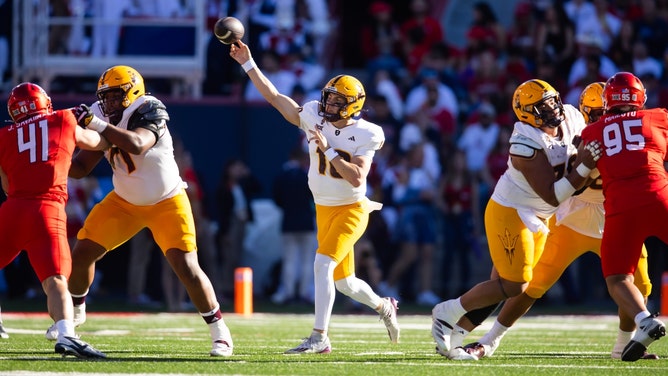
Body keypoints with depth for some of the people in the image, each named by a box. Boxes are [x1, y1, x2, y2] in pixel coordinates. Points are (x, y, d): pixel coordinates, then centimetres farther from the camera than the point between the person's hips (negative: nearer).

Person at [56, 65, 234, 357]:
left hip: (166, 203, -6)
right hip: (124, 202, 6)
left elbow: (137, 145, -47)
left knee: (187, 268, -14)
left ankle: (219, 331, 0)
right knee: (82, 252, 1)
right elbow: (81, 168, -5)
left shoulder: (149, 112, -26)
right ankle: (75, 311, 27)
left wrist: (97, 124, -46)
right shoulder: (102, 116, -8)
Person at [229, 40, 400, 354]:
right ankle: (384, 307, 42)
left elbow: (356, 178, -26)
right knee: (343, 281, 13)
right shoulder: (314, 118, -5)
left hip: (352, 210, -5)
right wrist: (248, 64, -4)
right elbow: (275, 98, 0)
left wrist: (328, 150, -28)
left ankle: (319, 337, -21)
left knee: (323, 263, -23)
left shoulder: (364, 136, -17)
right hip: (324, 210, 6)